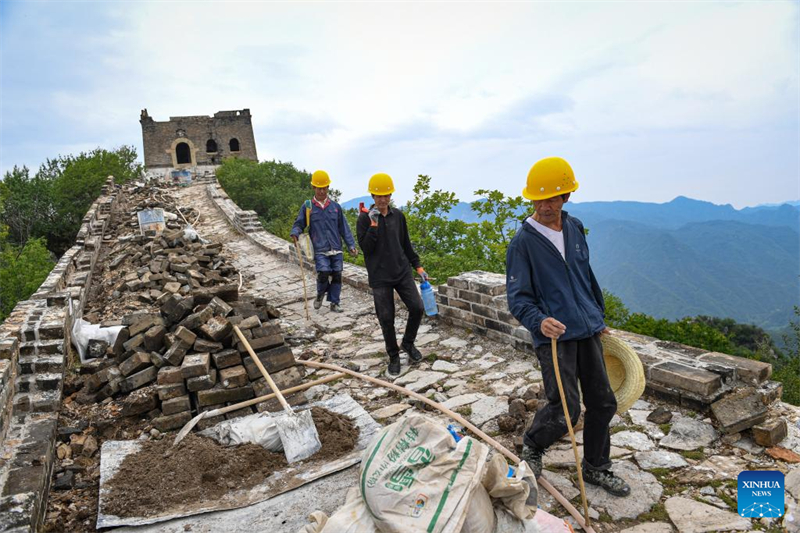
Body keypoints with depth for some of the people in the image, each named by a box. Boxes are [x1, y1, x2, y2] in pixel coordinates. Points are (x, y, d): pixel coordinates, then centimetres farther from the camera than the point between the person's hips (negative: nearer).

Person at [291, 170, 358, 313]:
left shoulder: (335, 207, 8)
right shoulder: (307, 206, 2)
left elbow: (344, 228, 9)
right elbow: (299, 224, 6)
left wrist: (351, 245, 2)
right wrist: (295, 233, -17)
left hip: (336, 249, 3)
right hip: (320, 250, -3)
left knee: (336, 276, 3)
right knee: (324, 273, -16)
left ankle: (334, 303, 19)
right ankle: (320, 294, 16)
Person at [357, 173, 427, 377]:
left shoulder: (398, 215, 6)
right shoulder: (365, 218, -5)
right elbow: (365, 248, -13)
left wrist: (417, 266, 11)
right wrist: (374, 224, -20)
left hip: (402, 272, 3)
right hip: (379, 277, -3)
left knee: (417, 307, -7)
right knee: (386, 319, 1)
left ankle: (408, 343, 19)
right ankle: (394, 356, 21)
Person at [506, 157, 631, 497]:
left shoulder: (575, 228, 9)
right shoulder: (523, 241, -10)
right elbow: (518, 297, -12)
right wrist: (539, 321, -31)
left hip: (587, 331, 7)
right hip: (554, 335, -6)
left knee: (603, 403, 13)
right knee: (565, 411, -9)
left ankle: (595, 468, 35)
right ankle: (532, 446, 24)